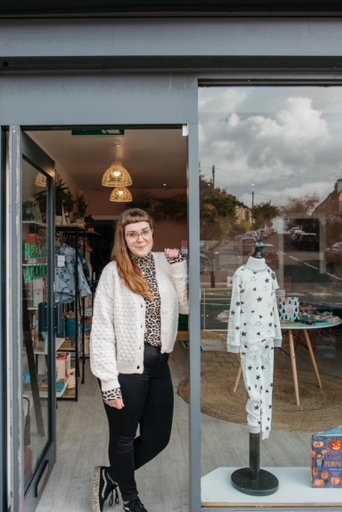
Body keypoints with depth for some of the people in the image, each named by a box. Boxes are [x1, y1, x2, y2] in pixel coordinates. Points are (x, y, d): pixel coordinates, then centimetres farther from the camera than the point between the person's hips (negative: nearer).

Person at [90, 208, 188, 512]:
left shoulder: (166, 264, 3)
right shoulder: (113, 272, -12)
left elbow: (185, 305, 2)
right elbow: (102, 329, -13)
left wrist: (179, 267, -6)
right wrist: (109, 381, -15)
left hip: (159, 366, 5)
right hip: (126, 369, -5)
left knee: (158, 437, 16)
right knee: (124, 438, 15)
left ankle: (111, 477, 41)